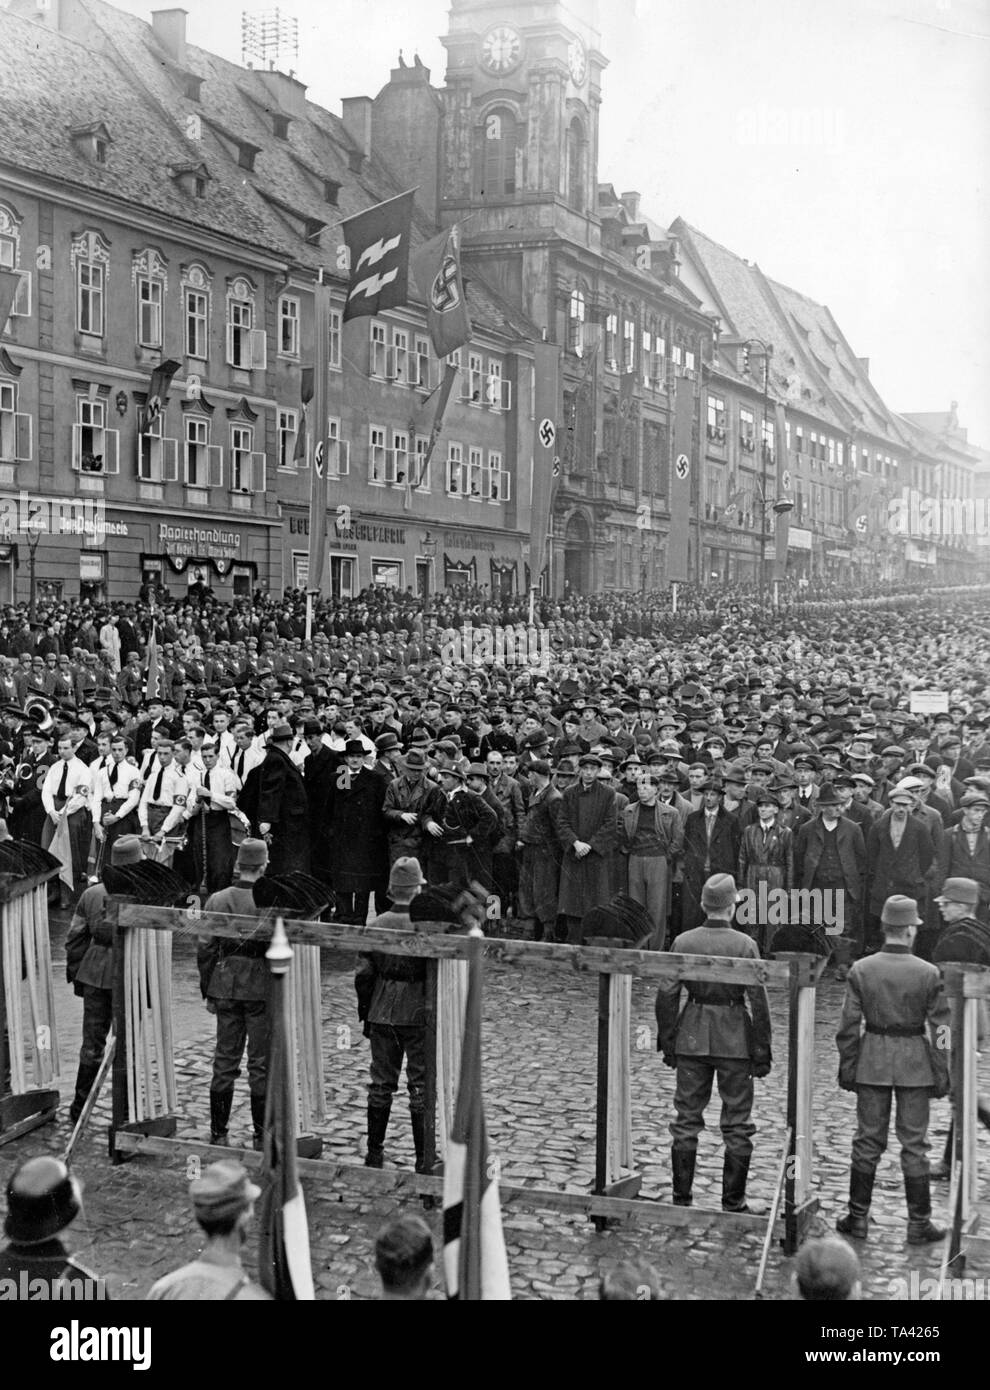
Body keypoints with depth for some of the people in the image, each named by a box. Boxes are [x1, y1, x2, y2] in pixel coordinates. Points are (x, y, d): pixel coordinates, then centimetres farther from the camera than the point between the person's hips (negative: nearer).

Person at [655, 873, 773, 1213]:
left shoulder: (683, 942, -3)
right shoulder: (744, 945, -10)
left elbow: (667, 995, -2)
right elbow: (758, 1001, -10)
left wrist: (667, 1042, 8)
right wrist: (762, 1053, -3)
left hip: (692, 1038, 2)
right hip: (734, 1039, -2)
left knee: (687, 1121, 11)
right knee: (736, 1126, 8)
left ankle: (681, 1199, 15)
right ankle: (733, 1204, 10)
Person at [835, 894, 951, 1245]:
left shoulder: (861, 970, -6)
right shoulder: (928, 973, -10)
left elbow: (848, 1027, -3)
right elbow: (940, 1029, -6)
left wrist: (847, 1069, 6)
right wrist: (941, 1075, 3)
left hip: (872, 1059, 1)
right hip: (914, 1061, -1)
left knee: (867, 1140, 10)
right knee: (914, 1143, 7)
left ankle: (858, 1218, 16)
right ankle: (918, 1223, 13)